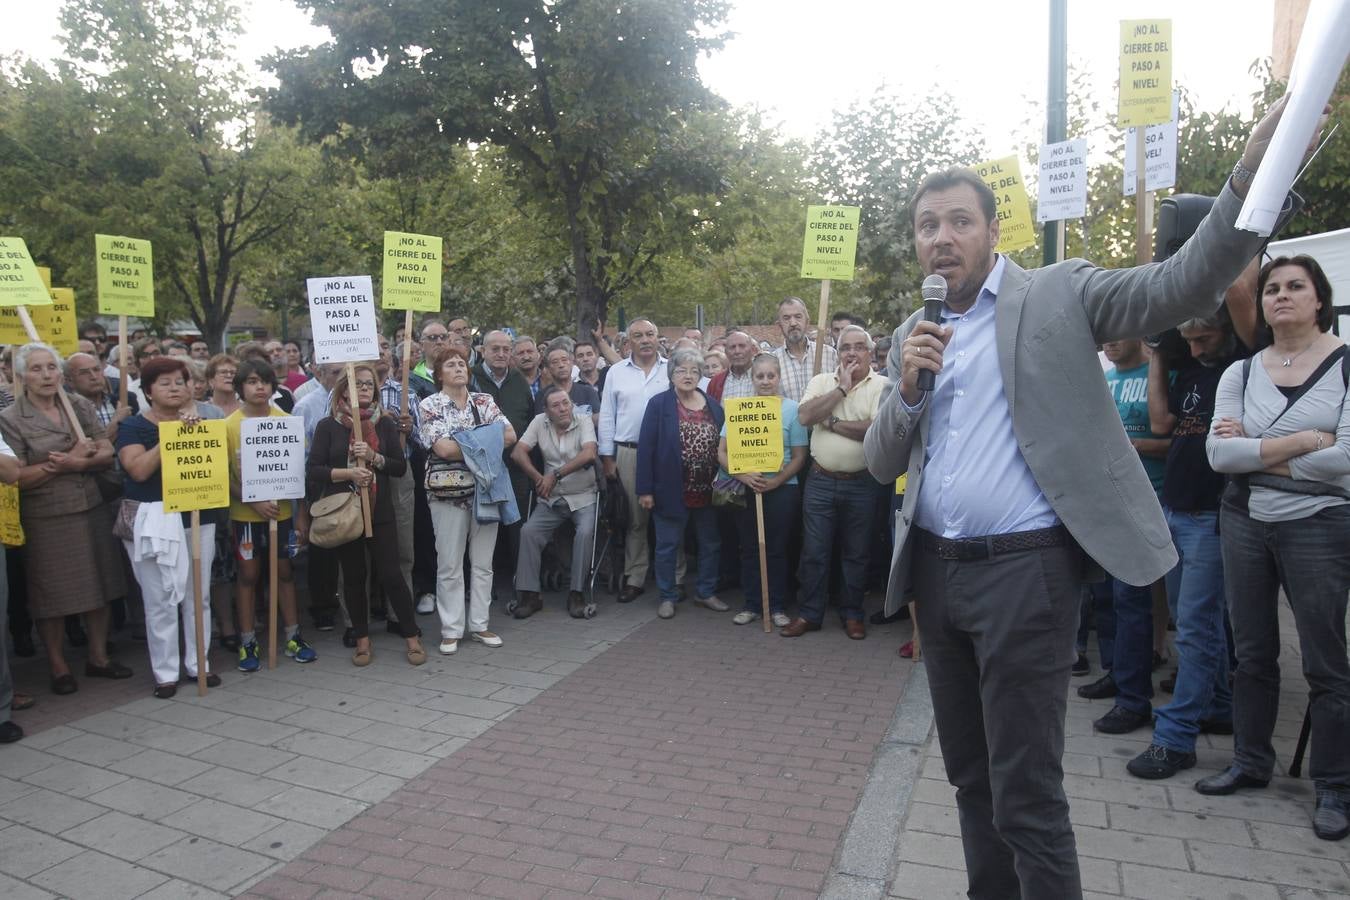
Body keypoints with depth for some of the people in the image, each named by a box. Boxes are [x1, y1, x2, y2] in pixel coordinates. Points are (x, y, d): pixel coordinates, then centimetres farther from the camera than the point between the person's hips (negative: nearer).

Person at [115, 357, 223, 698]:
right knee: (160, 599, -1)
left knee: (198, 595, 8)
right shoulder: (133, 426, -1)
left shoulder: (195, 421, 12)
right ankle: (165, 672, 10)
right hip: (153, 520, -4)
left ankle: (199, 663, 20)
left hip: (197, 516, 4)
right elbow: (138, 469, -16)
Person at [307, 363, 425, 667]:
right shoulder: (328, 425, -1)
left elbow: (400, 466, 2)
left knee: (391, 574, -2)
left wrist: (373, 457, -14)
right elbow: (312, 470, -5)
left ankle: (411, 636, 10)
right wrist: (348, 473, -17)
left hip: (380, 511, 0)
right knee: (354, 576, 9)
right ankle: (362, 639, 22)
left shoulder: (385, 423, 4)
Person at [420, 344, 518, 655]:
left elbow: (509, 435, -4)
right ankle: (451, 630, 14)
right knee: (450, 565, 3)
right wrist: (485, 444, -9)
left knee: (483, 562, 9)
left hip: (486, 488, 3)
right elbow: (443, 448, -16)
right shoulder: (430, 405, -2)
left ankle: (479, 624, 20)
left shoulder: (485, 401, 9)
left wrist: (466, 444, -10)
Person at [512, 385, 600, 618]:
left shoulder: (583, 420, -9)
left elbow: (589, 454, -24)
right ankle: (529, 594, -7)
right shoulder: (540, 422, -1)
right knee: (528, 531, -16)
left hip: (583, 497, -3)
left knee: (585, 532, -27)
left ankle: (577, 593, -12)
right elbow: (517, 452, -5)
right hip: (551, 498, 3)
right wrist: (538, 478, -16)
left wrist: (555, 475, -22)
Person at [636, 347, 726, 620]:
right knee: (668, 545, 7)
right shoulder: (659, 404, -6)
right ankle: (668, 596, 21)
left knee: (710, 543, 14)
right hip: (671, 490, -4)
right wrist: (644, 489, -13)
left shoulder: (714, 406, 7)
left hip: (707, 491, 4)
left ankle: (706, 593, 29)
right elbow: (646, 447, -9)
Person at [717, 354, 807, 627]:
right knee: (749, 548, 9)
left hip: (781, 489, -2)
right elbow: (722, 452, 2)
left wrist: (776, 481, -17)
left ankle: (778, 606, 18)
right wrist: (743, 475, -15)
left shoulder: (791, 409, -2)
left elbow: (799, 456, -2)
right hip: (746, 488, 2)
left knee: (777, 549, 5)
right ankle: (752, 605, 21)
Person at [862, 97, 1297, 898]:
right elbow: (881, 464, 11)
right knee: (971, 775, 19)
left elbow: (1183, 288, -13)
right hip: (935, 570, 6)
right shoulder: (912, 338, 13)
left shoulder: (1058, 296, -1)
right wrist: (908, 388, -7)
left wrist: (1251, 175, -26)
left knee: (1026, 795, -1)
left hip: (1024, 570, -6)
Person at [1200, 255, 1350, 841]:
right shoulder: (1240, 373, 5)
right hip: (1245, 523, 4)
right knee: (1252, 653, 14)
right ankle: (1250, 761, 29)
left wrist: (1256, 452, -10)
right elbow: (1218, 452, -9)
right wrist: (1301, 442, -15)